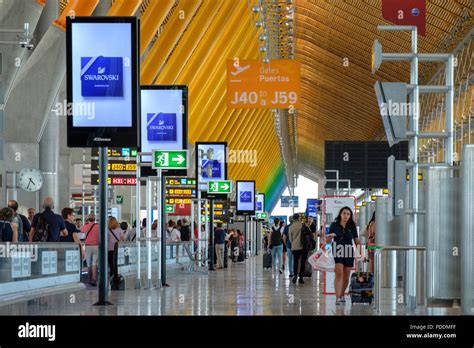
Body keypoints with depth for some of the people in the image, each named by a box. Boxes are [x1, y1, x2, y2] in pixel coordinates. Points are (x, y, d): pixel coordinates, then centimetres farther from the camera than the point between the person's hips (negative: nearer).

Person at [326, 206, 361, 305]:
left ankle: (342, 295, 26)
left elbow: (357, 241, 9)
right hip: (337, 253, -3)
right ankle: (338, 297, -20)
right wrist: (329, 237, -16)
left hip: (349, 254, 3)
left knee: (346, 277, 7)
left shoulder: (352, 227, 8)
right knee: (339, 274, -16)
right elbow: (328, 241, 6)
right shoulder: (334, 225, 3)